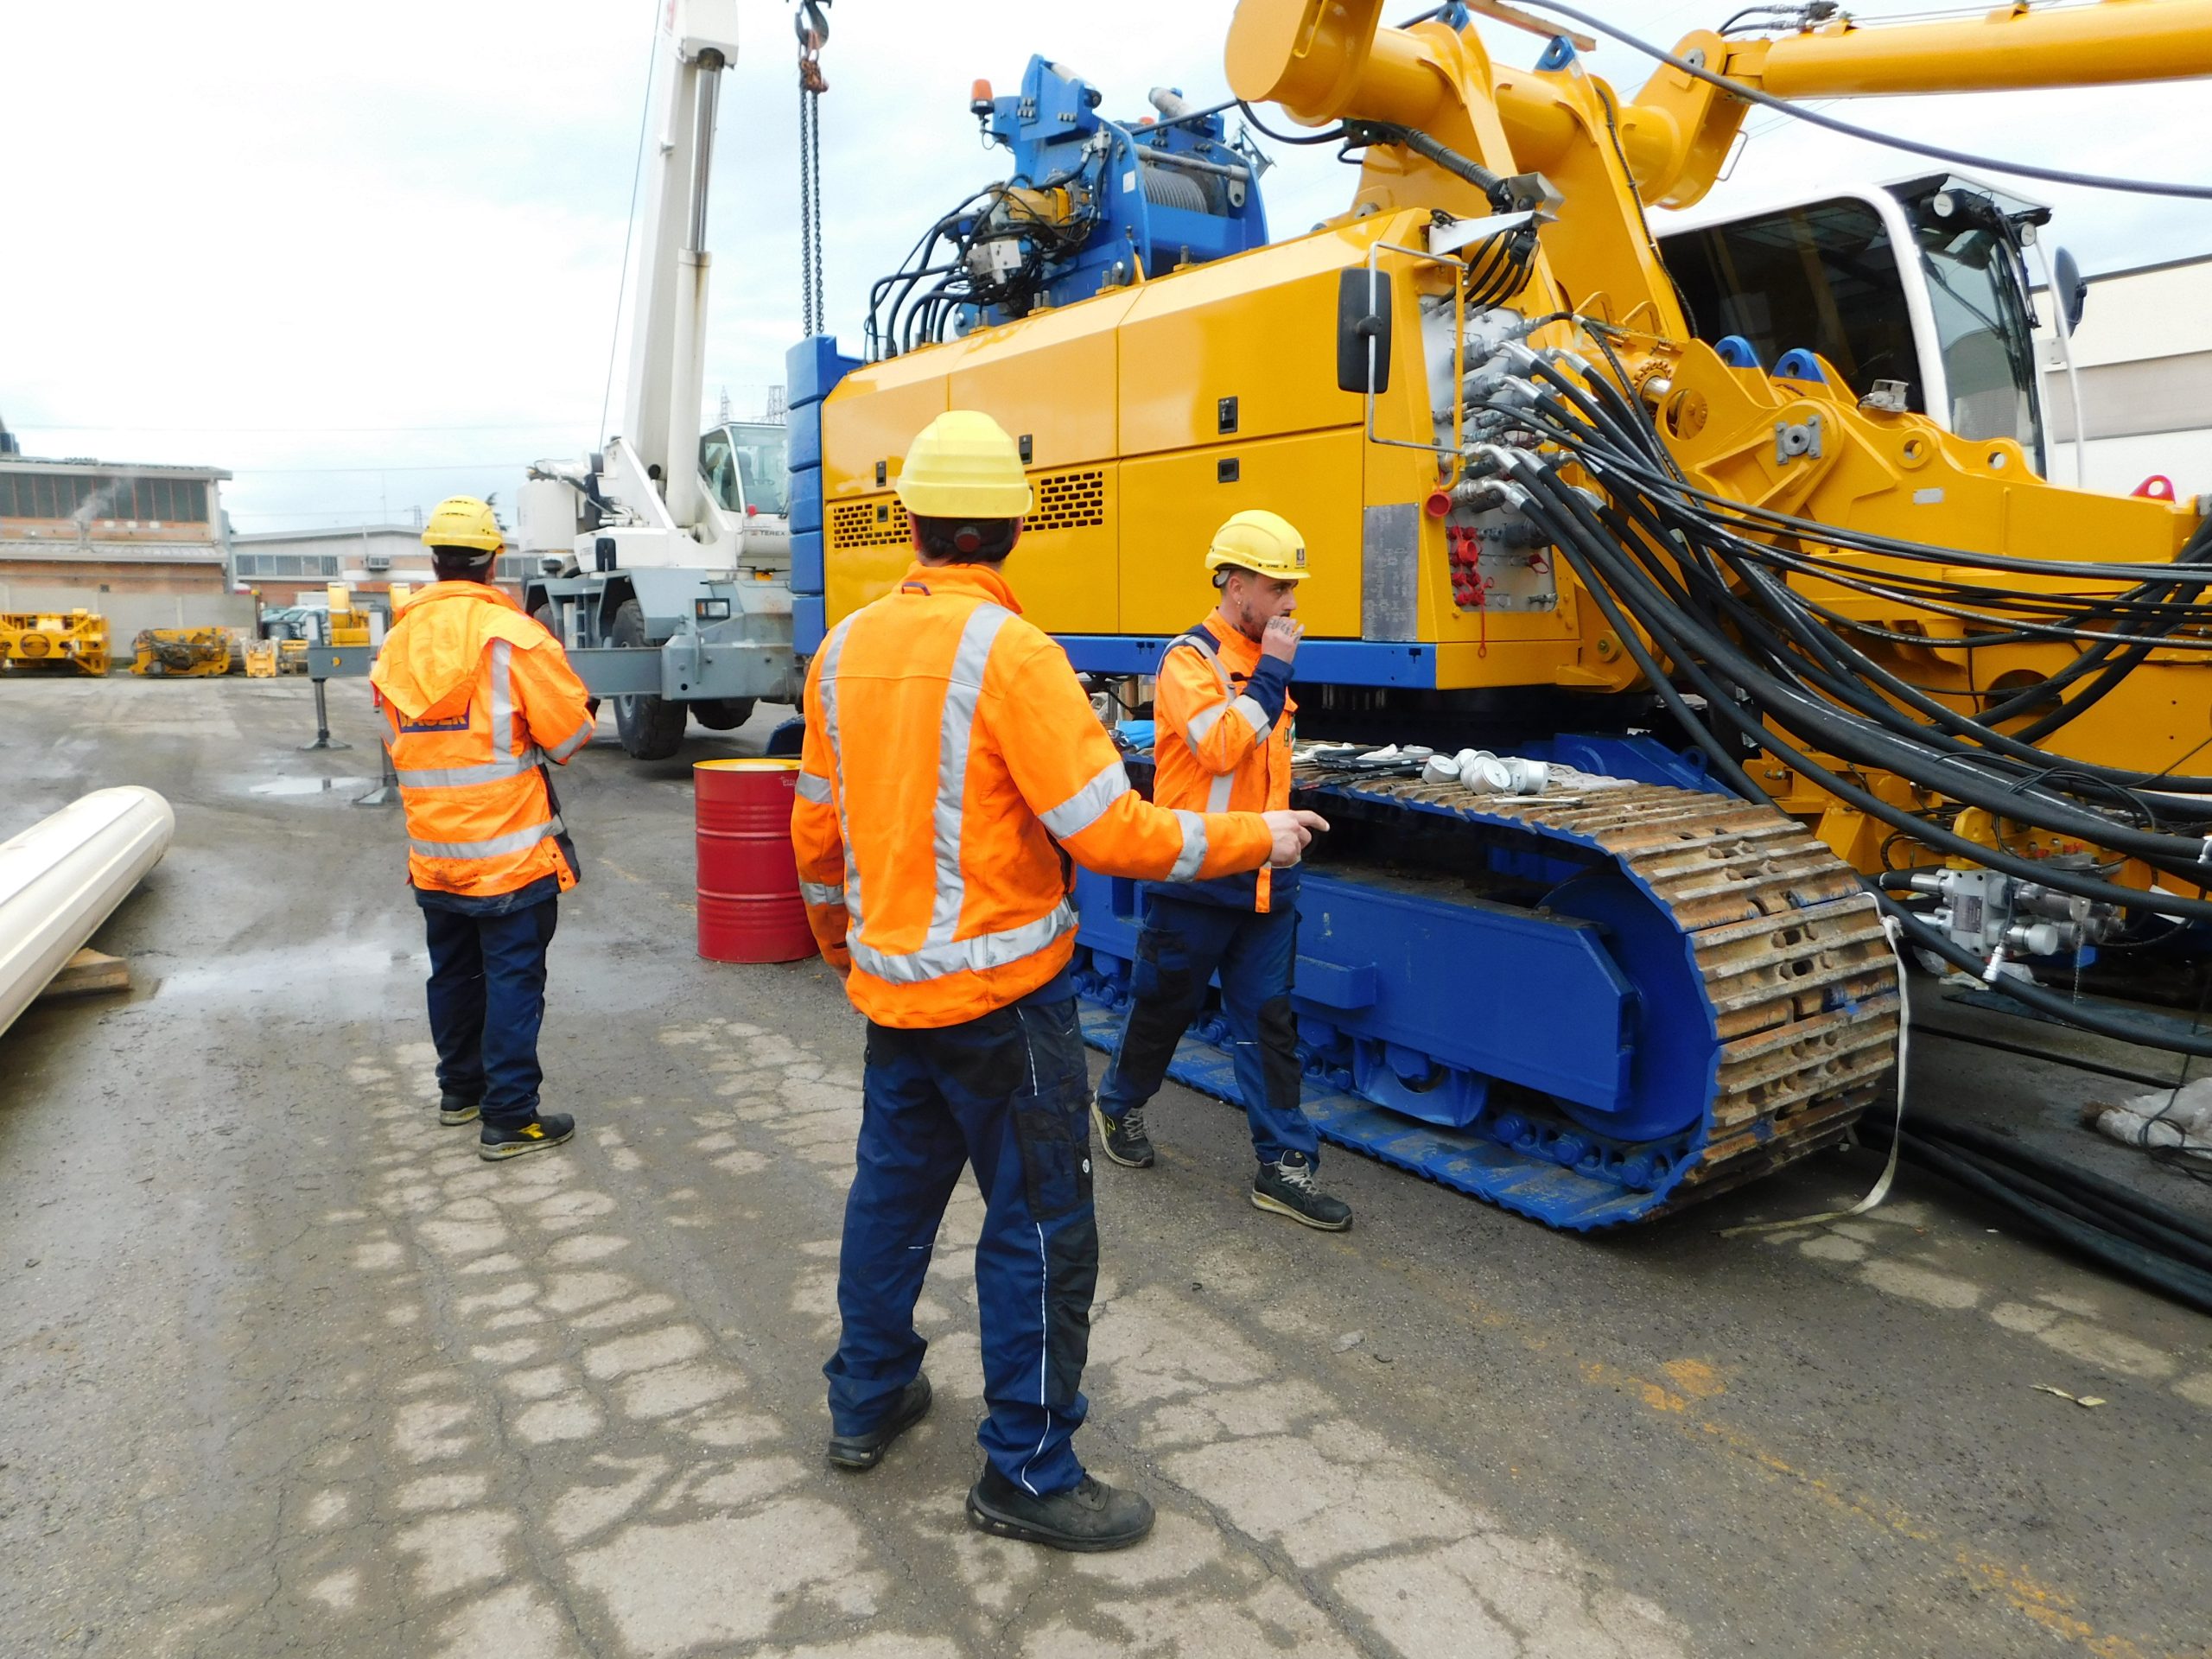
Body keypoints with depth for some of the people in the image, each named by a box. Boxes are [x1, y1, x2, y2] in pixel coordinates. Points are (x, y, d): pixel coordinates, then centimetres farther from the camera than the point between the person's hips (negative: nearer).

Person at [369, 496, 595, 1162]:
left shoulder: (398, 641, 2)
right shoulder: (512, 636, -16)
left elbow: (397, 739, 11)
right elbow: (570, 733, -12)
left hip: (433, 855, 6)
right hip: (511, 855, -6)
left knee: (453, 973, 20)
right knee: (513, 982, 1)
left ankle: (459, 1089, 35)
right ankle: (509, 1119, 6)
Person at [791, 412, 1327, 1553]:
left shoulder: (845, 649, 3)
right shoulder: (1010, 653, -18)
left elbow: (818, 834, 11)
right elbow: (1112, 833, -22)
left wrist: (841, 945, 27)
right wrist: (1257, 838, -8)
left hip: (891, 983, 7)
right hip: (1001, 990, -7)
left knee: (892, 1189, 22)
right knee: (1040, 1227, 5)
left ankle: (867, 1400, 39)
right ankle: (1027, 1474, 17)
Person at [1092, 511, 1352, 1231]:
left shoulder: (1263, 660, 12)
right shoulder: (1189, 659, -12)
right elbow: (1222, 747, -26)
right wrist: (1273, 673, -20)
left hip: (1265, 880, 7)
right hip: (1195, 875, -6)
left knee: (1269, 1019, 6)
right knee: (1164, 1004, 11)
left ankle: (1284, 1165, 12)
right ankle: (1119, 1104, 36)